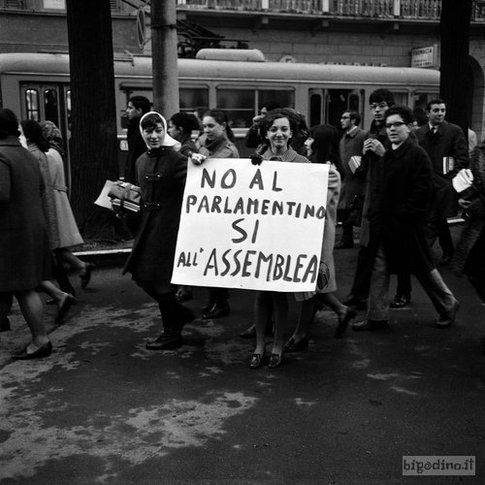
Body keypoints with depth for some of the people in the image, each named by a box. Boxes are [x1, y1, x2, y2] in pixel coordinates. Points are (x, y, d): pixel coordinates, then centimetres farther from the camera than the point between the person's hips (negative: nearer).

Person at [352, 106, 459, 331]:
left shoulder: (418, 155, -11)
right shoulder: (385, 157, 12)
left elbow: (421, 193, -17)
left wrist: (400, 219, -18)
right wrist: (375, 218, 5)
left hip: (407, 226, -7)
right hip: (385, 225, 7)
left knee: (423, 268, 8)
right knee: (379, 270, 6)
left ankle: (448, 305, 30)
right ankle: (377, 317, 15)